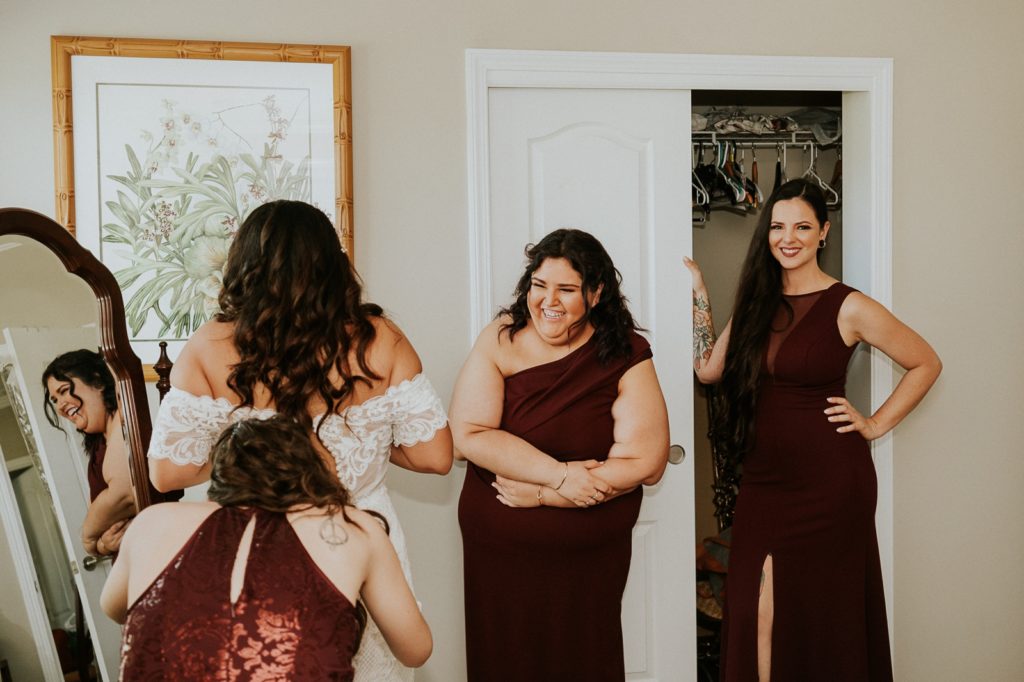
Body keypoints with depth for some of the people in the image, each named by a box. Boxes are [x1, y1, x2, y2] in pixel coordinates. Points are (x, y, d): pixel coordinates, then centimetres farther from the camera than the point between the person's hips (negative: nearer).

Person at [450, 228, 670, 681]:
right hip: (497, 553, 1)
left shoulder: (625, 356, -9)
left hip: (589, 558, -1)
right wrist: (559, 476, -22)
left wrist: (539, 494, -17)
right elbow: (469, 434, -15)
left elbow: (645, 464, -16)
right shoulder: (499, 340, -6)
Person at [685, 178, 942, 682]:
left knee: (822, 612, 5)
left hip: (829, 480, -4)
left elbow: (926, 363, 0)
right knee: (757, 615, 4)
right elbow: (709, 369, 2)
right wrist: (697, 295, 2)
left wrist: (876, 424, -3)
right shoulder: (758, 301, 8)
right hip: (764, 476, 5)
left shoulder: (848, 308, -7)